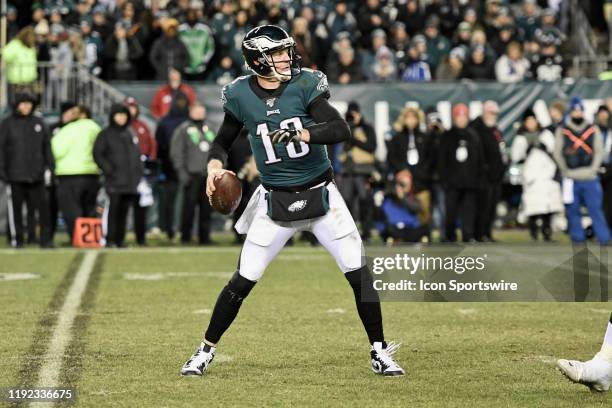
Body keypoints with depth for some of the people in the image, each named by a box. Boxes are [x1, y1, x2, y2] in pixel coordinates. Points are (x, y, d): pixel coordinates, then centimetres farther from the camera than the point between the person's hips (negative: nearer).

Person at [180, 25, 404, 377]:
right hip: (276, 201, 1)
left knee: (360, 274, -5)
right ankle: (206, 351, 15)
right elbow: (223, 142, 11)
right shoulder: (241, 96, -4)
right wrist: (215, 165, -10)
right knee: (243, 281, 0)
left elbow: (342, 130, -20)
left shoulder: (304, 85, -10)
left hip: (321, 196, -1)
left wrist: (299, 134, -34)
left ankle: (380, 352, 7)